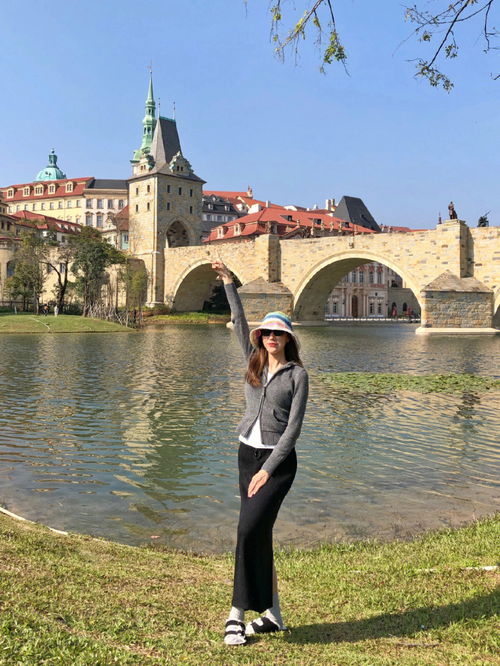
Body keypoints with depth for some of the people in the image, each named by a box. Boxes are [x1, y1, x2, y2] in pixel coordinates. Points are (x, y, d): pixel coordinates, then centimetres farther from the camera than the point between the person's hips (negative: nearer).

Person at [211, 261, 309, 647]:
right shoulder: (254, 361, 9)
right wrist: (228, 282, 4)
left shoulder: (297, 374, -7)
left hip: (278, 459, -6)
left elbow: (294, 427, -12)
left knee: (250, 529, -16)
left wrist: (268, 470, -16)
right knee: (258, 534, 9)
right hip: (247, 453, 6)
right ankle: (273, 614, 22)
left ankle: (237, 614, -5)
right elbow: (239, 321, 7)